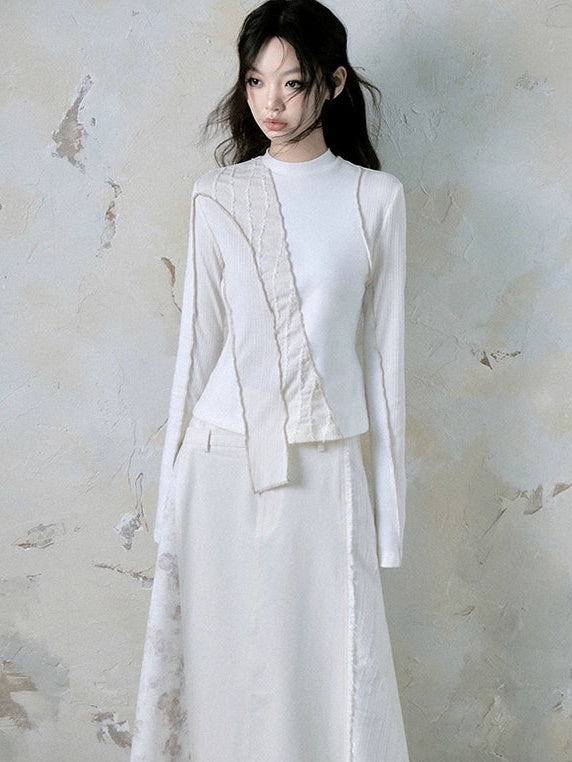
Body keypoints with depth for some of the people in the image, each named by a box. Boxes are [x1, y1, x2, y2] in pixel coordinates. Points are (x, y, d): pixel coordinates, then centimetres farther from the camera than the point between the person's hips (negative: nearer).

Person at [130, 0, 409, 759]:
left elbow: (384, 351, 2)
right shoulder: (218, 197, 3)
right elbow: (198, 340, 5)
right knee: (227, 663, 9)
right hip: (227, 463, 1)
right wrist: (175, 493, 5)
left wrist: (387, 505, 2)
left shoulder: (376, 198, 1)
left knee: (331, 665, 6)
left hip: (327, 467, -1)